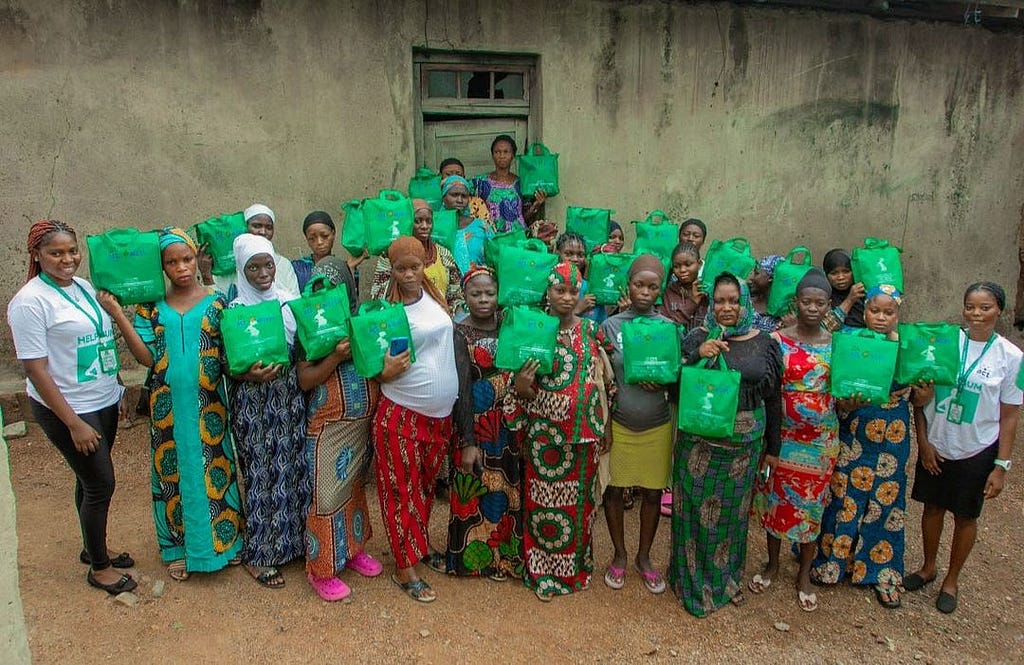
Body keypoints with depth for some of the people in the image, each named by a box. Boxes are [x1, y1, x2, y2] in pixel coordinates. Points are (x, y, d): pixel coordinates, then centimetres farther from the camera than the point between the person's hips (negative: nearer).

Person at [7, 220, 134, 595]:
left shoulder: (83, 286, 6)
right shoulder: (30, 301, -17)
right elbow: (35, 370, -18)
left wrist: (116, 383, 13)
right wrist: (74, 424, -20)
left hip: (104, 401, 7)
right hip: (66, 409, -7)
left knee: (91, 478, 19)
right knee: (100, 483, 0)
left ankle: (93, 549, 37)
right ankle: (99, 568, 18)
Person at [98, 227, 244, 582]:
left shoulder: (216, 300, -1)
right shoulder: (151, 305, 1)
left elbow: (230, 351, -1)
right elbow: (147, 356, -9)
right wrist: (117, 314, -15)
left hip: (208, 402, -1)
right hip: (169, 405, 1)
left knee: (215, 466, 9)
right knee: (173, 470, 10)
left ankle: (224, 539, 26)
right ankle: (180, 547, 27)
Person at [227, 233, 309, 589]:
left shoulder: (287, 302, 5)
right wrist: (251, 375, -23)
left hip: (289, 398, 4)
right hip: (252, 402, -3)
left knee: (292, 468, 8)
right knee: (260, 473, 3)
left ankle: (291, 539, 26)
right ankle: (257, 555, 17)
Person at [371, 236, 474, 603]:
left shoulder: (434, 296, 3)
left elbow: (455, 349, 9)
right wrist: (386, 372, -26)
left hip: (441, 415, 5)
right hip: (401, 416, -5)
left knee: (426, 486, 21)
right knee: (403, 491, 7)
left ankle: (421, 544, 42)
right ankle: (405, 569, 21)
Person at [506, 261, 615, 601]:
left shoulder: (591, 331, 3)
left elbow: (605, 379, 10)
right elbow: (523, 388, 0)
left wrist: (603, 427, 7)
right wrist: (519, 387, -23)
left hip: (584, 434, 3)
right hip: (545, 434, -3)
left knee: (579, 500, 14)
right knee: (543, 500, 7)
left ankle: (575, 566, 33)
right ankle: (542, 571, 24)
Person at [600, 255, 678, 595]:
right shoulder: (610, 326, -4)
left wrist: (663, 383, -18)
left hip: (657, 426, 1)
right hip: (618, 424, 0)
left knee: (653, 493, 12)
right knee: (614, 490, 10)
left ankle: (644, 556, 33)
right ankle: (619, 555, 32)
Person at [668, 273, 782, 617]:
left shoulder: (764, 343, 0)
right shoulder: (697, 338, -4)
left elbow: (773, 397, 8)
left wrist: (772, 446, 11)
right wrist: (696, 356, -23)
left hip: (744, 444, 2)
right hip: (699, 443, -1)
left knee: (732, 511, 16)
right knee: (697, 511, 6)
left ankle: (727, 577, 38)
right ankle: (694, 581, 26)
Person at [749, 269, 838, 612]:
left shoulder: (836, 344, 0)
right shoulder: (777, 340, -7)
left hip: (821, 440, 2)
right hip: (783, 437, -1)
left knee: (812, 505, 11)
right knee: (777, 500, 11)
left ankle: (804, 574, 28)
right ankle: (772, 563, 32)